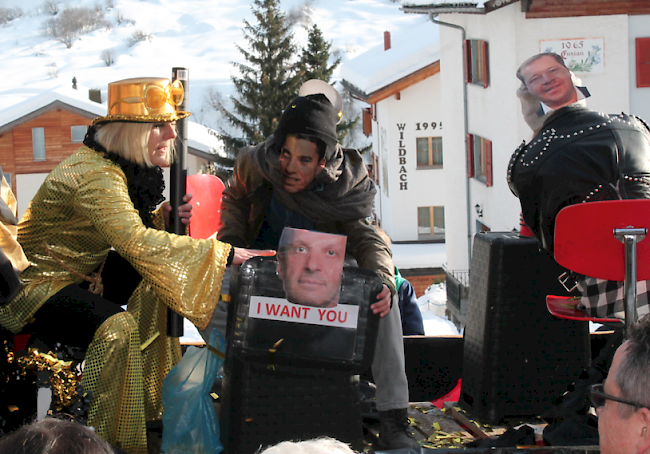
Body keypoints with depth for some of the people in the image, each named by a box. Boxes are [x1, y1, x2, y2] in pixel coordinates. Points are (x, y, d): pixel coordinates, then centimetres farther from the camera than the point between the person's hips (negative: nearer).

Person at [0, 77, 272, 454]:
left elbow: (127, 227, 13)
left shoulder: (130, 167, 2)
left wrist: (164, 218, -11)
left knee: (155, 276, 6)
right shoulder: (95, 176, -29)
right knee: (115, 325, -30)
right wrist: (224, 253, -43)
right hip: (37, 286, -10)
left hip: (80, 272, 10)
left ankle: (152, 396, 11)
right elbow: (135, 242, -41)